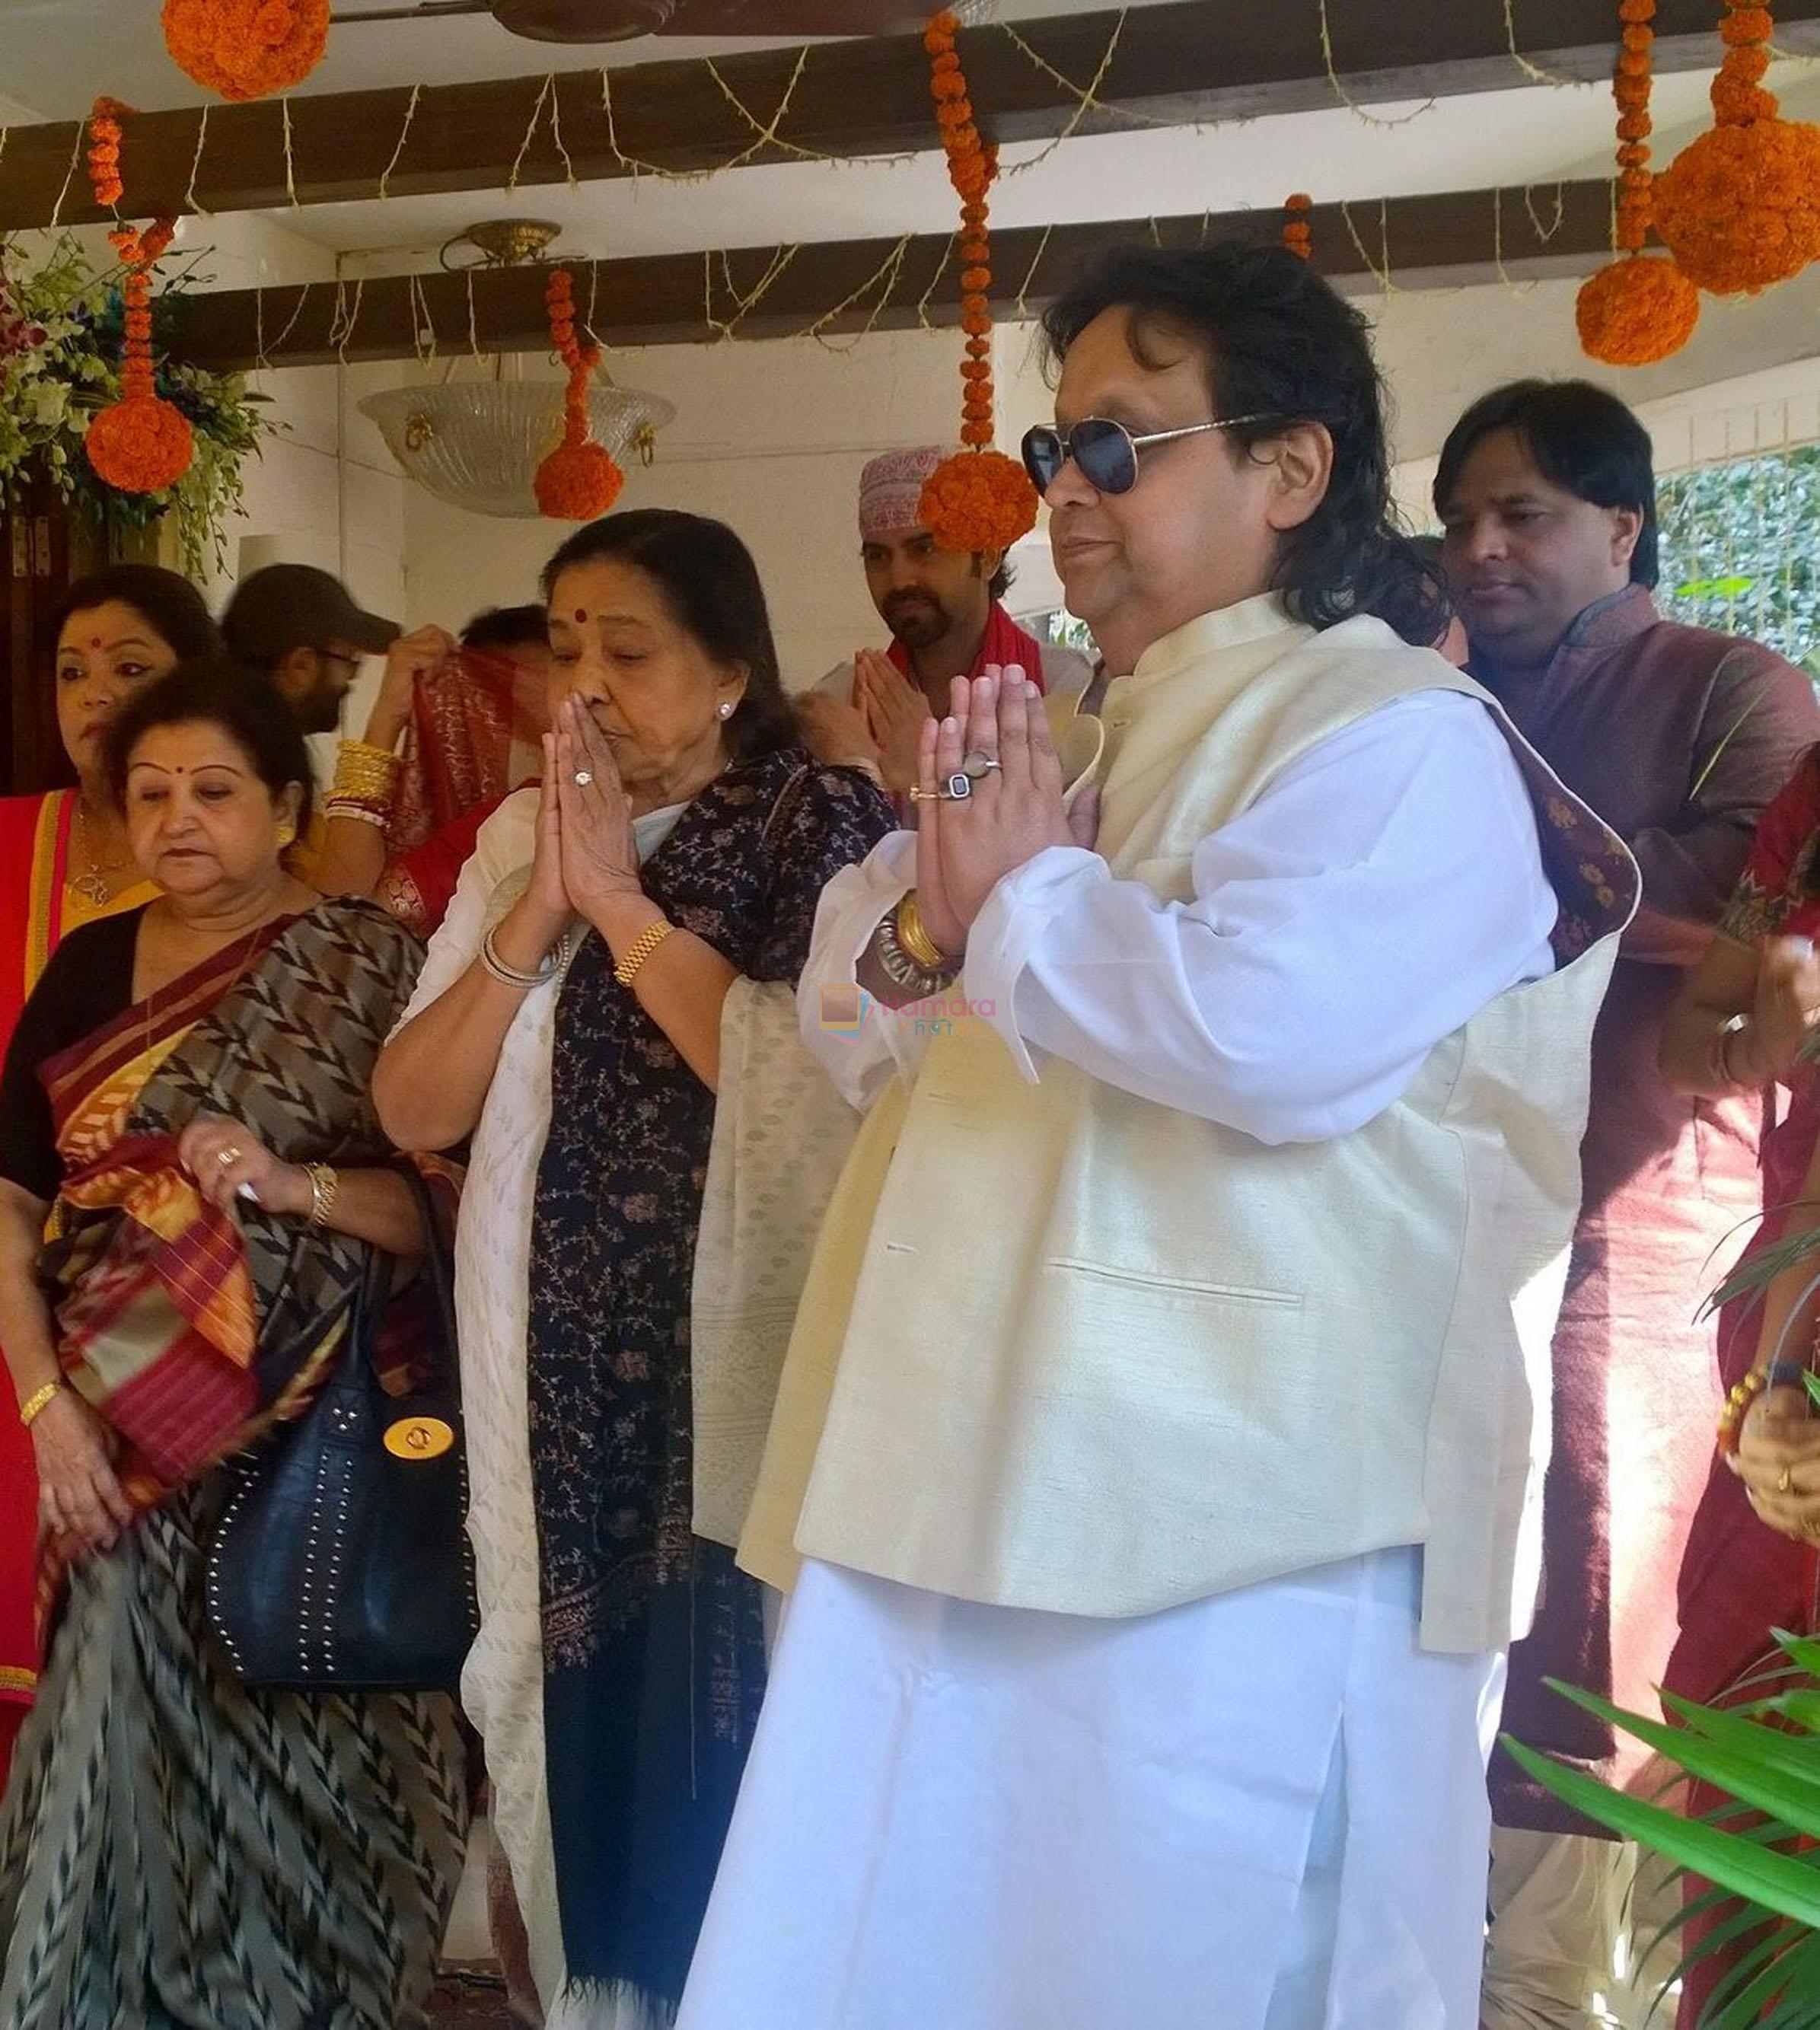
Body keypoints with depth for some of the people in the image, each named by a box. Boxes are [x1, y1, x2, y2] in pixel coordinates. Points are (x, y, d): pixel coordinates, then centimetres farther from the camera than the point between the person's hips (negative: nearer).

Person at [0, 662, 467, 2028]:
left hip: (313, 1437, -3)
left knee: (304, 1740, 3)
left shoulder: (372, 967, -4)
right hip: (122, 1440, 3)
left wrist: (292, 1182, -21)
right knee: (131, 1725, 7)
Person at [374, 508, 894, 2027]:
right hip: (556, 1366, 5)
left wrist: (623, 900, -14)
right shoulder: (515, 842, 10)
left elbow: (811, 1083, -20)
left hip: (741, 1356, -4)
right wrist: (541, 906, -9)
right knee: (580, 1707, 14)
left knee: (732, 1723, 4)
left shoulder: (822, 823, -5)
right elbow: (413, 1111, 2)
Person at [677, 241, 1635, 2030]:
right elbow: (849, 1019, 18)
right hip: (962, 1487, 9)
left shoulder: (1400, 739, -11)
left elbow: (1276, 1031, -29)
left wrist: (1020, 903, -12)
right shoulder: (1080, 738, 16)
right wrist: (924, 919, -6)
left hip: (1228, 1534, -8)